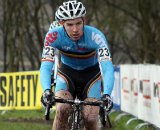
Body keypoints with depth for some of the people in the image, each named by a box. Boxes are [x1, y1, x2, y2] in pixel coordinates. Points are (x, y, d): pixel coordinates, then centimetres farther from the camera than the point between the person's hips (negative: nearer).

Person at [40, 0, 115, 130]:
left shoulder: (95, 36, -32)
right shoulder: (53, 36, -28)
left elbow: (107, 68, -40)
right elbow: (46, 66, -36)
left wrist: (107, 94, -56)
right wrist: (47, 90, -55)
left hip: (91, 75, 0)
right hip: (66, 73, 0)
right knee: (62, 110, -28)